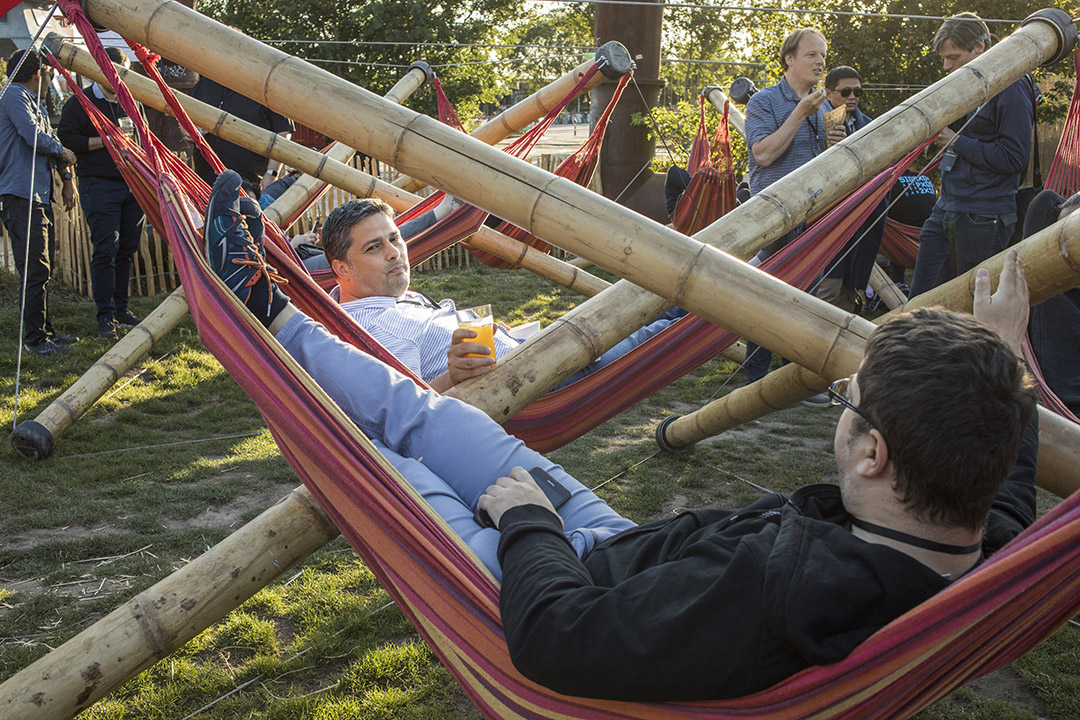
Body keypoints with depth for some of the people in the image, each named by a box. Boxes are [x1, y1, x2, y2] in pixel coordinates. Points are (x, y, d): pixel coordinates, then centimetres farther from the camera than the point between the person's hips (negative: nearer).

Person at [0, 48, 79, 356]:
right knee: (35, 270, -9)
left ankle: (44, 331, 22)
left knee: (42, 268, 14)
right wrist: (64, 153, -2)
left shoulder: (35, 102, 21)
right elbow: (34, 137, -19)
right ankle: (36, 339, -5)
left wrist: (66, 178, 16)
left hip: (40, 195, 10)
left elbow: (49, 141, 25)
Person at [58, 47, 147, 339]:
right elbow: (66, 138, -9)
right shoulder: (80, 103, -1)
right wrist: (107, 140, -14)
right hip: (99, 186, -6)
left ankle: (121, 309, 18)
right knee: (105, 250, -9)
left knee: (127, 249, 8)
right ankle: (106, 316, -4)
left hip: (133, 185, 6)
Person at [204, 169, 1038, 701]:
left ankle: (265, 304, 36)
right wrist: (1004, 361, 13)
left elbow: (552, 638, -38)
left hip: (549, 596, -6)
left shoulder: (774, 590, -46)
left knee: (375, 453, 9)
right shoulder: (990, 558, -21)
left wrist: (524, 516, -20)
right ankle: (273, 310, 36)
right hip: (622, 553, 7)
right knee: (419, 414, 15)